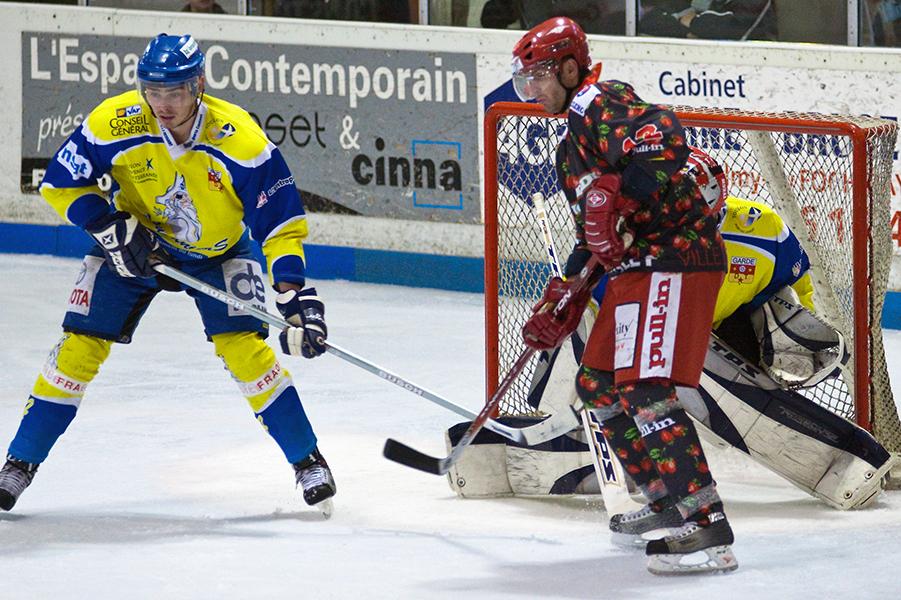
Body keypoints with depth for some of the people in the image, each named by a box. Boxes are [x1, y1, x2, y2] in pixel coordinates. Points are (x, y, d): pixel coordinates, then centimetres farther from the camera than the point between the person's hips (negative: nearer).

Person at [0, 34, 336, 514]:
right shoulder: (114, 123, -27)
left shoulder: (240, 140, -30)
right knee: (81, 345, -6)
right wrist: (110, 229, -23)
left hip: (217, 251, -1)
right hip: (135, 243, 1)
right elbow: (61, 183, -12)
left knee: (243, 345, -17)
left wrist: (293, 295, -36)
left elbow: (281, 223, -25)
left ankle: (308, 461, -2)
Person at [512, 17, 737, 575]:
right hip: (639, 265, 11)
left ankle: (707, 529, -25)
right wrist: (562, 302, 23)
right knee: (598, 383, 18)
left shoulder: (600, 103, -10)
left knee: (644, 388, -19)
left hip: (676, 257, -11)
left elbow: (664, 136, -30)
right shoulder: (575, 139, 24)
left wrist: (614, 192, -36)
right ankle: (668, 499, 26)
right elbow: (594, 233, 28)